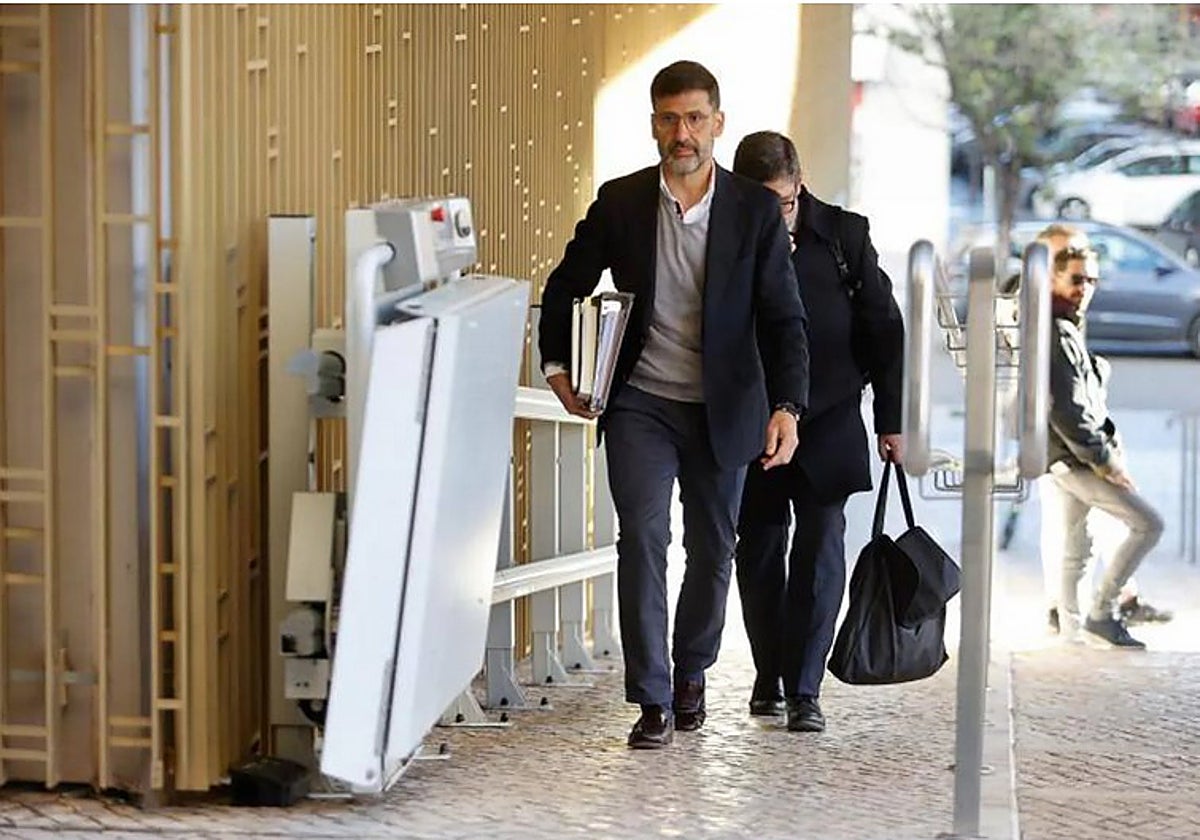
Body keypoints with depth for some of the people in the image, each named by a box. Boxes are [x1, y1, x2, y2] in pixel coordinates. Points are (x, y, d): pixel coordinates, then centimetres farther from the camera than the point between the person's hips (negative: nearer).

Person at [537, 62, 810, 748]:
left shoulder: (756, 210, -5)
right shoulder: (620, 203, -2)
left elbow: (784, 318, -7)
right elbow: (566, 287, 13)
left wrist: (787, 407, -19)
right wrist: (556, 365, 6)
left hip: (722, 409, 0)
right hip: (641, 405, 0)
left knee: (713, 549, 11)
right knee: (643, 537, -12)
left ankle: (691, 672, 34)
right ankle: (653, 700, -8)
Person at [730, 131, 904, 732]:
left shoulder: (843, 235, -2)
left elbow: (883, 328, 3)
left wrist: (890, 419, 2)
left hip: (828, 419, -1)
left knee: (820, 552, -8)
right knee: (759, 550, 8)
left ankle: (803, 689, -6)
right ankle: (769, 676, 23)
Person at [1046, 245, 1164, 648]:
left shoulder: (1067, 330, 16)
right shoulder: (1056, 334, -18)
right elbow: (1066, 410, -23)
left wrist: (1110, 446, 12)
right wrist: (1103, 459, -18)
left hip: (1073, 457, 10)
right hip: (1073, 456, -10)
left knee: (1075, 549, 15)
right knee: (1149, 524, -10)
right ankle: (1101, 612, -6)